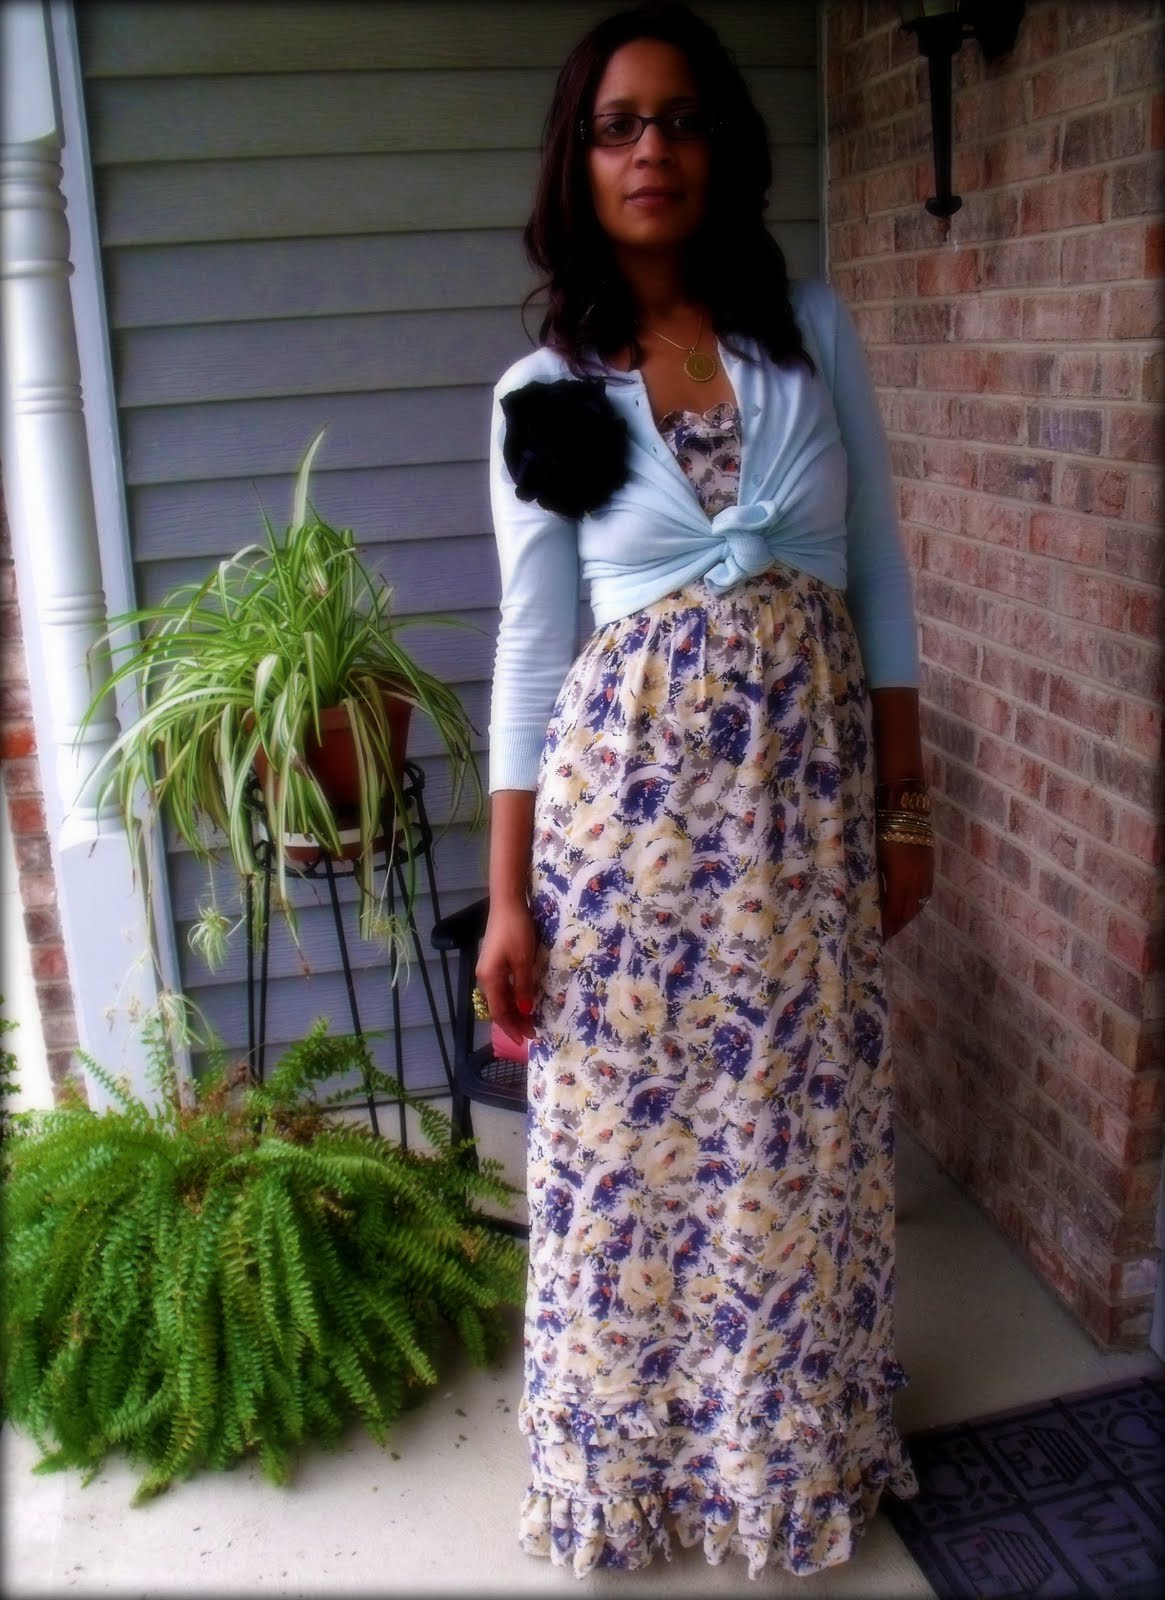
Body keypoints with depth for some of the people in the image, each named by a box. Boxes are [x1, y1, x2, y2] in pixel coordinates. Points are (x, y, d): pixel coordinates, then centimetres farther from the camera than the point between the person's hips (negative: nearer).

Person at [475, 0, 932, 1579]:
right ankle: (629, 1456, 35)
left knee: (800, 1137, 13)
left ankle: (789, 1444, 38)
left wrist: (906, 806, 3)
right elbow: (530, 651, -1)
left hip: (805, 793, 2)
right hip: (628, 794, -1)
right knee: (629, 1140, 9)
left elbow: (880, 578, 6)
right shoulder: (546, 392, 1)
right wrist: (509, 896, -3)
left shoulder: (814, 330, 4)